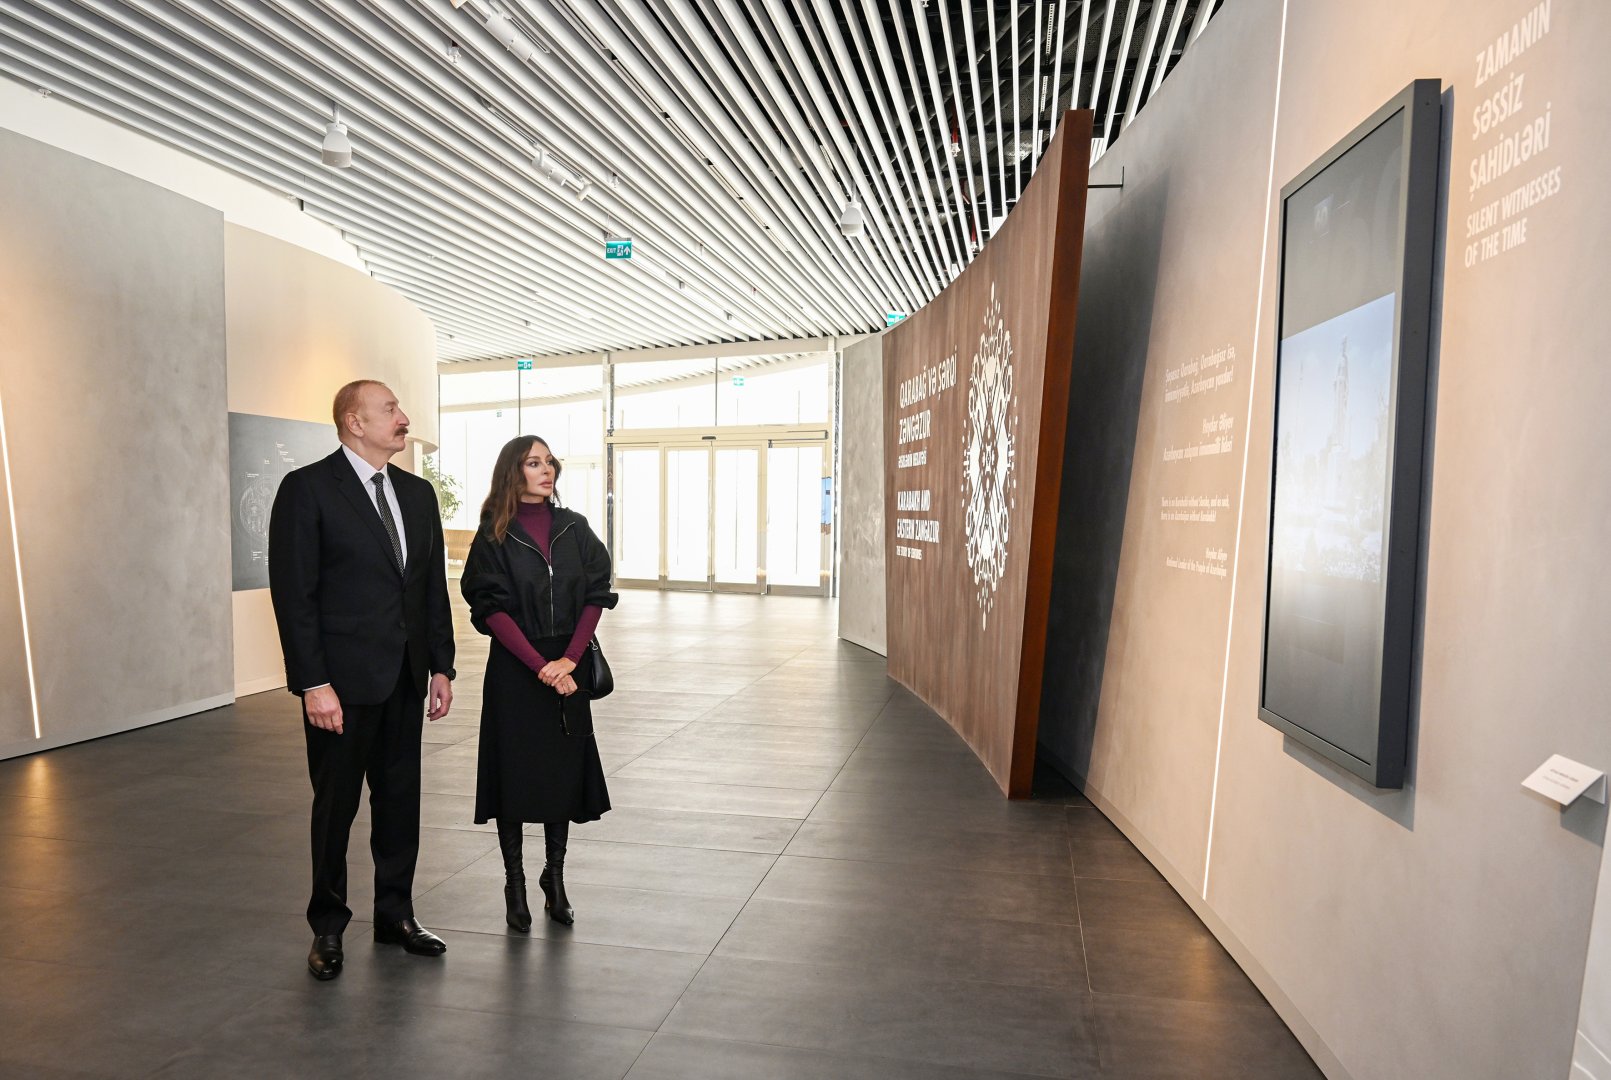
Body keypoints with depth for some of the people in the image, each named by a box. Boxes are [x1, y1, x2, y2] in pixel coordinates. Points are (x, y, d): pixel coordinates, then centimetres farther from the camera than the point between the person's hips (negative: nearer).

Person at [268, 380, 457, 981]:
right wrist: (313, 683, -16)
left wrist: (441, 666, 7)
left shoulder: (417, 493, 9)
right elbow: (293, 594, -12)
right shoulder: (307, 489, -9)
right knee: (336, 805, 9)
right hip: (342, 680, -5)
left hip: (405, 677, 6)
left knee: (400, 798, 14)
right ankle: (327, 926, 28)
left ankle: (395, 914, 30)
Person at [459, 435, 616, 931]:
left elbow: (596, 594, 0)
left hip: (568, 666, 3)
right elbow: (492, 609, -9)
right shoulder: (494, 534, -4)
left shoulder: (574, 527, 4)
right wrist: (540, 666, -16)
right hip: (514, 669, -3)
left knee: (563, 768, 8)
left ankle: (554, 877, 24)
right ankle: (514, 881, 20)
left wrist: (569, 658, -11)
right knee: (514, 771, 4)